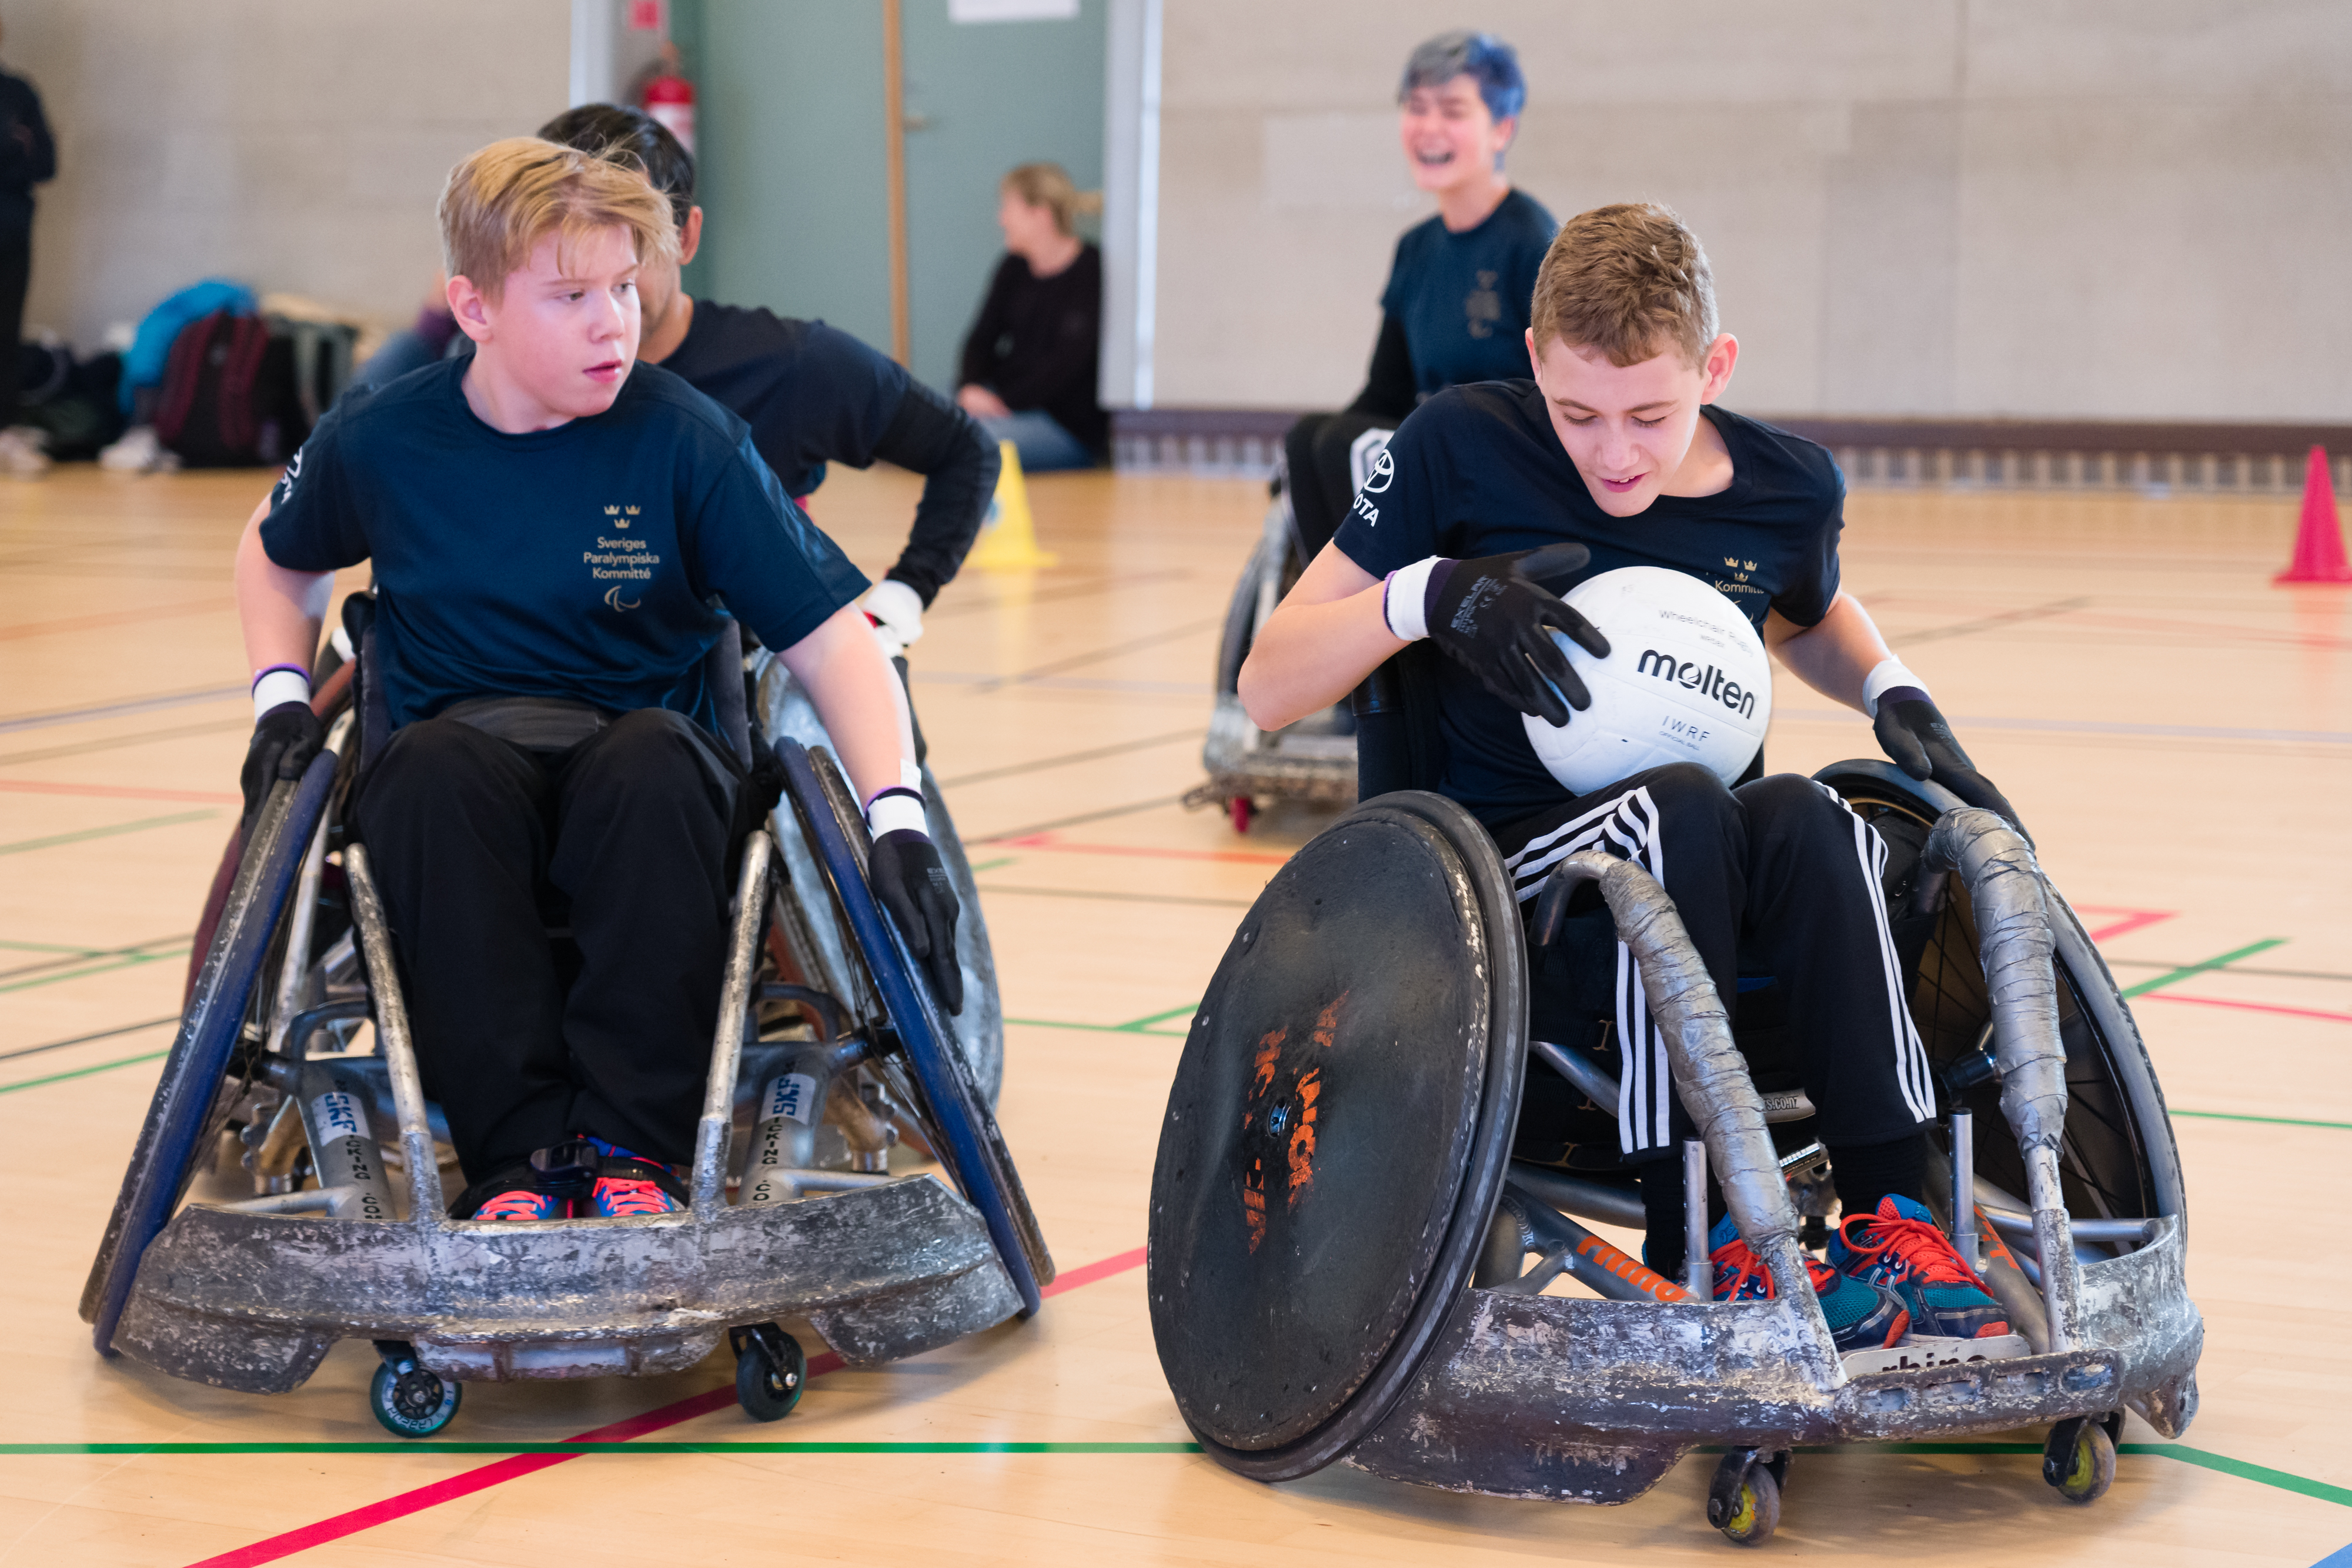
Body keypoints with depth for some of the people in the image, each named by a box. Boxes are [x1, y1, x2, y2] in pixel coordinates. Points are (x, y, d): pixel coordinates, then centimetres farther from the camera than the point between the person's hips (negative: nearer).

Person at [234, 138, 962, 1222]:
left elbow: (830, 638, -8)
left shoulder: (683, 438, -6)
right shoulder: (379, 443, 1)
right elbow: (276, 559, 24)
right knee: (434, 767, -35)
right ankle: (515, 1154, -33)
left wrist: (897, 816, -22)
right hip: (465, 740, 1)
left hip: (641, 742, -1)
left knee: (656, 763, -37)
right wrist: (281, 695, 5)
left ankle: (632, 1144, -30)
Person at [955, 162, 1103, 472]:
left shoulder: (1092, 273, -13)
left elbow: (1068, 360, -19)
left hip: (1069, 425, -7)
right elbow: (982, 338, 11)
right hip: (1006, 401, 7)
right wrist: (970, 387, -10)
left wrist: (1006, 402, -20)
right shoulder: (1015, 268, 11)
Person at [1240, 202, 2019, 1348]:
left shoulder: (1788, 490, 2)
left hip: (1709, 893, 3)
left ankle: (1892, 1222, -32)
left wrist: (1895, 697, 6)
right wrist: (1430, 594, -20)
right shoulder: (1464, 448, -6)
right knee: (1683, 808, -35)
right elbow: (1268, 690, -3)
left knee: (1802, 817, -32)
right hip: (1504, 878, -3)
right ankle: (1697, 1249, -33)